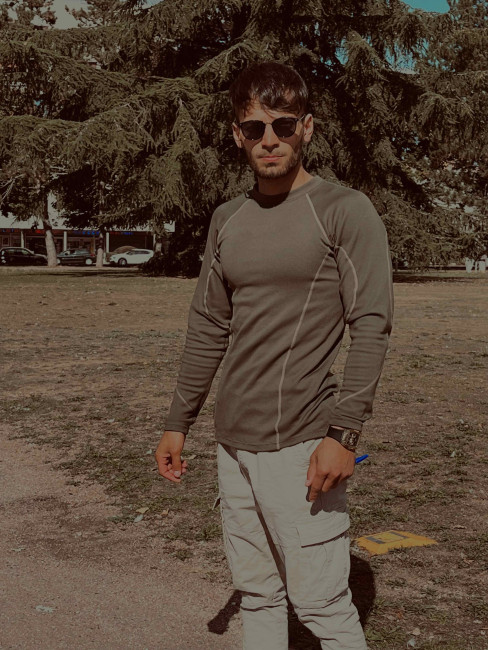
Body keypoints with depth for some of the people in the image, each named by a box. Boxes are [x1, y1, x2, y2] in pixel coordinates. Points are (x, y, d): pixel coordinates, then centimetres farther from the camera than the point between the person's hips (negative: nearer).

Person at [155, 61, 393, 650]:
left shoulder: (344, 210, -5)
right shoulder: (227, 220, 12)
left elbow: (371, 327, -10)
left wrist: (343, 432, -18)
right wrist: (178, 422, 16)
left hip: (301, 445, -6)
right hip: (233, 444, 6)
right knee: (256, 596, 14)